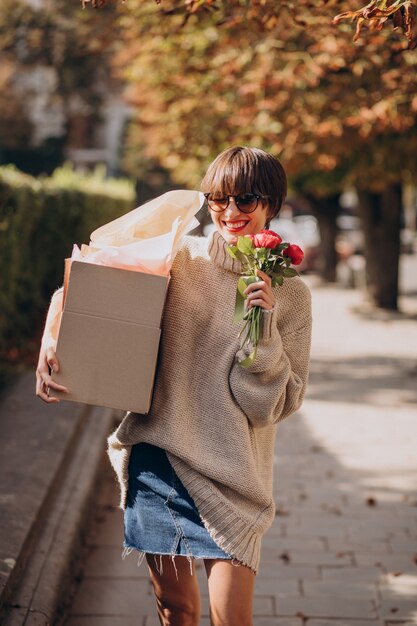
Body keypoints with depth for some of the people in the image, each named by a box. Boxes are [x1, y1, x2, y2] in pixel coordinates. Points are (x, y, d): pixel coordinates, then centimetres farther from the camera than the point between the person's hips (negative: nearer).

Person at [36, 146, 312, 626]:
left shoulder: (289, 294, -2)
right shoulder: (181, 258, 1)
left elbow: (272, 405, -4)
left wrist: (264, 329, -17)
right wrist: (53, 341, -9)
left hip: (230, 471, -2)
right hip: (154, 458, 2)